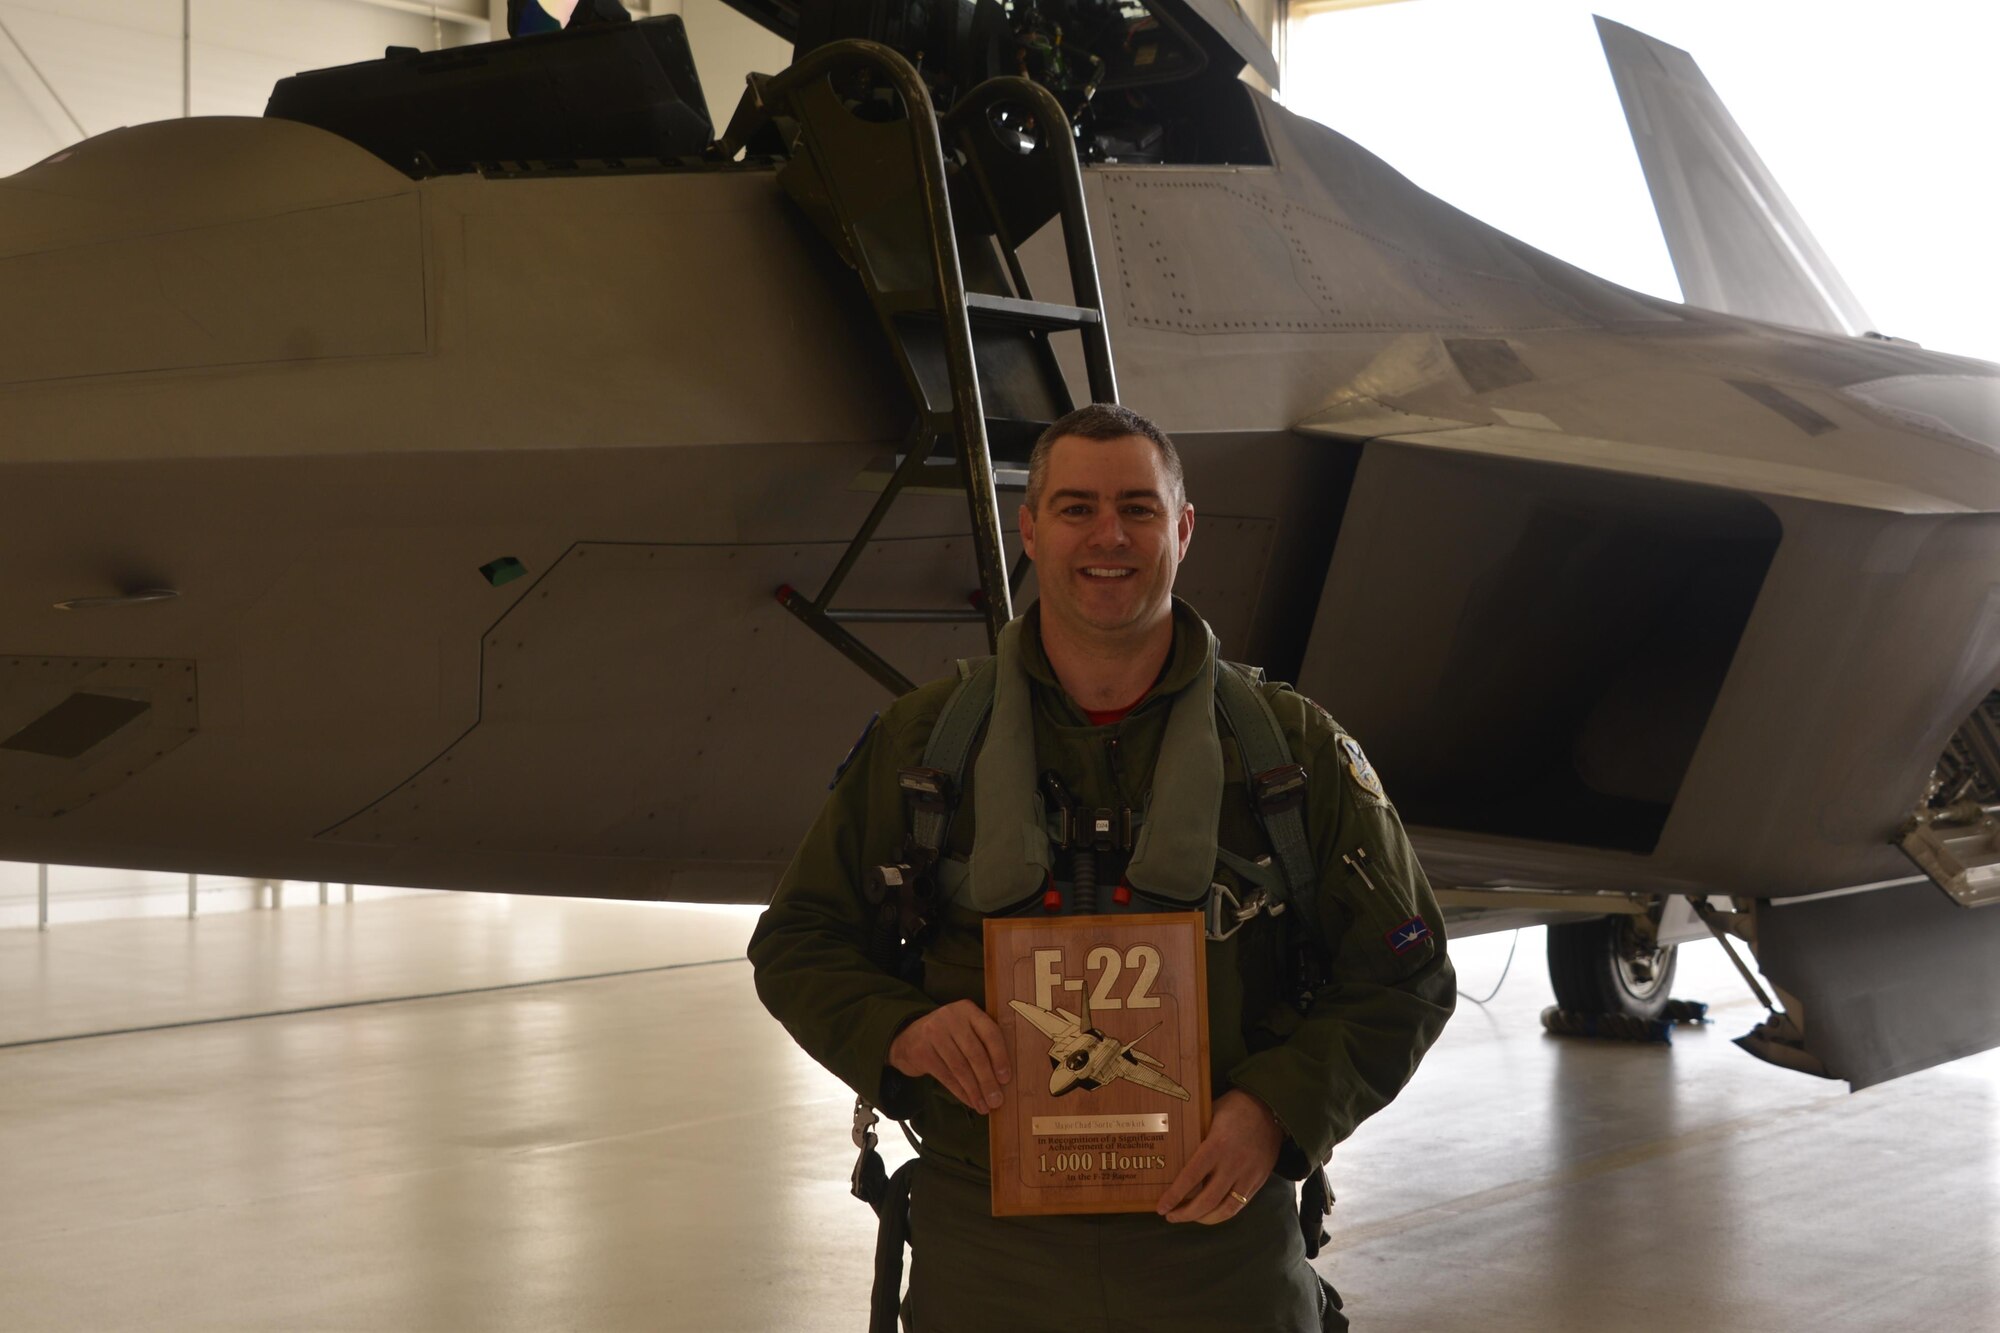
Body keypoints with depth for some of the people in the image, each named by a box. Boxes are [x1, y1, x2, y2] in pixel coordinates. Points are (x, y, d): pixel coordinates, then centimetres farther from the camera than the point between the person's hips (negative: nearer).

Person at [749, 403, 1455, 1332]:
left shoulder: (1296, 747, 1)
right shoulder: (922, 740, 3)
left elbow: (1405, 975, 4)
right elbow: (799, 941, 9)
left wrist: (1279, 1107, -12)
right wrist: (899, 1031, -12)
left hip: (1221, 1245, 0)